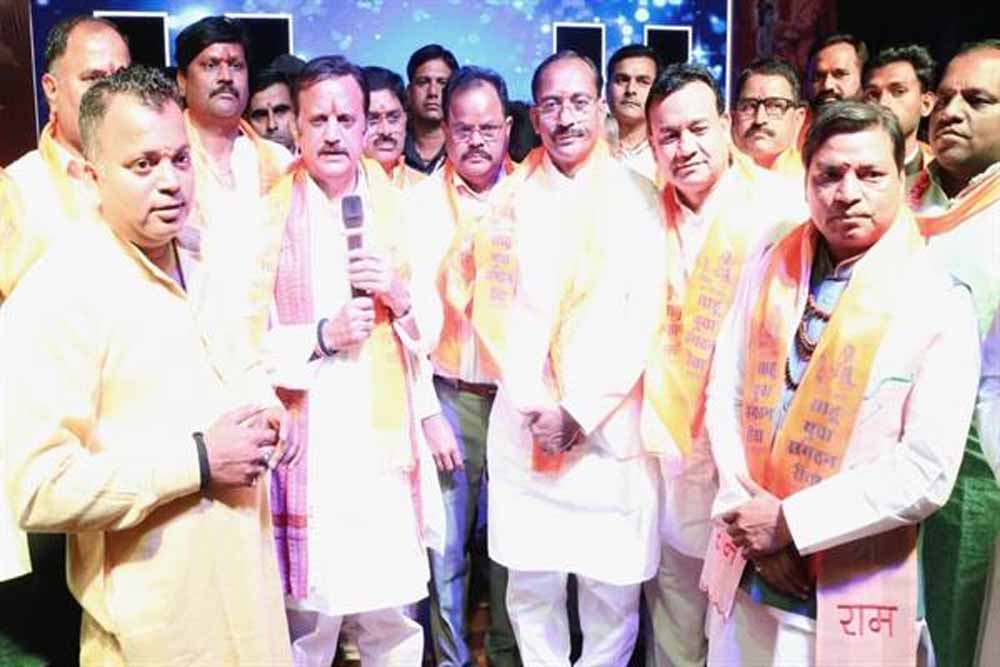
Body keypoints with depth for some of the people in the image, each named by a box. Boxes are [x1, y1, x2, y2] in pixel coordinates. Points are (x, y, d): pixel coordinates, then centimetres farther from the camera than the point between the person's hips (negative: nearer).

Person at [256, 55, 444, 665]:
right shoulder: (266, 215, -3)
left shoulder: (399, 208, 8)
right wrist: (321, 336, -19)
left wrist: (400, 296, -9)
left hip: (388, 444, 3)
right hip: (306, 449, -3)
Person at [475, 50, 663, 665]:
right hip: (525, 422, 2)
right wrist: (537, 406, -8)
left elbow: (644, 316, -4)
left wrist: (582, 410, -10)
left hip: (611, 423, -1)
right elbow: (495, 309, 3)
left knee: (613, 587, 6)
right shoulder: (511, 197, 7)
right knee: (531, 587, 9)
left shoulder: (638, 196, 2)